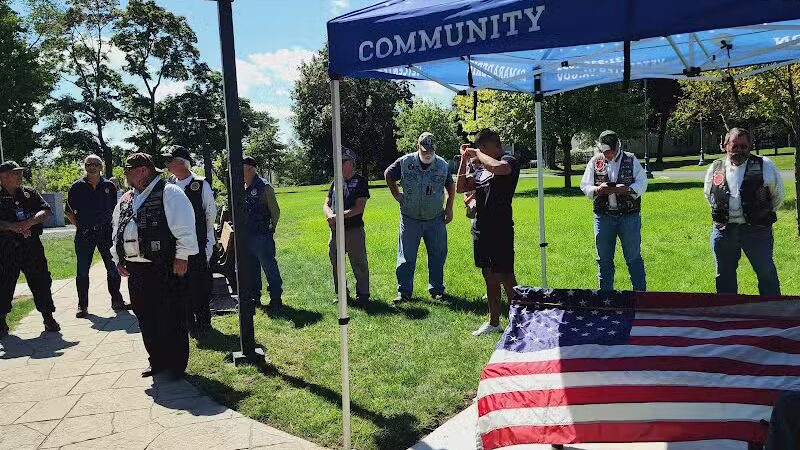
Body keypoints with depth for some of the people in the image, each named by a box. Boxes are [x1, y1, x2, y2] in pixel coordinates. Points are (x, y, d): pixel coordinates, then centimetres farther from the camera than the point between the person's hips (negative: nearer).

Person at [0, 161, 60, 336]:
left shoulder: (30, 193, 10)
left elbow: (46, 211, -1)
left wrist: (30, 222, -17)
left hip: (32, 246, 2)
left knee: (41, 282, 4)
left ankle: (48, 318, 13)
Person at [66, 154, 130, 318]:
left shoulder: (109, 186, 5)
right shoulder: (77, 187, 1)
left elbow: (115, 209, 14)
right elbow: (69, 211, 7)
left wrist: (110, 224, 6)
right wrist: (79, 225, 1)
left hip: (106, 232, 1)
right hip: (84, 235, -1)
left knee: (113, 268, 6)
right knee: (82, 271, 4)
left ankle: (117, 300, 18)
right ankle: (82, 306, 12)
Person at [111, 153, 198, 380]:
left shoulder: (169, 193, -7)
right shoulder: (125, 200, 17)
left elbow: (184, 227, -13)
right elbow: (117, 231, 25)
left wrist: (181, 257, -16)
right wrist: (118, 259, 17)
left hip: (164, 268, -8)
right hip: (135, 269, 8)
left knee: (171, 318, -1)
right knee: (145, 318, 13)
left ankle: (176, 365, 11)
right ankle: (157, 361, 28)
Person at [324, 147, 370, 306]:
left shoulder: (360, 181, -3)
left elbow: (359, 208, -12)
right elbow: (326, 205, 12)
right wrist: (330, 216, -10)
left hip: (354, 229, -6)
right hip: (335, 230, 6)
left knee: (359, 264, 0)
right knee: (336, 264, 13)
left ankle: (362, 294, 11)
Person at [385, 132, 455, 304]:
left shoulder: (443, 165, -2)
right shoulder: (405, 162, -7)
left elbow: (450, 187, 14)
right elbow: (388, 175, 10)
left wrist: (449, 208, 8)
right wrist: (396, 194, 2)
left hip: (436, 219, 2)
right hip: (410, 219, -1)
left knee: (438, 256, 9)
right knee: (406, 257, 2)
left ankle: (437, 289, 24)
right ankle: (404, 292, 11)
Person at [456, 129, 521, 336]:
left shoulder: (509, 161, -6)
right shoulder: (480, 167, 15)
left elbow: (497, 167, -30)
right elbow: (460, 188, 16)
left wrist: (478, 153, -14)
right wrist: (464, 160, 9)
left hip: (500, 230, -8)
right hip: (480, 229, 8)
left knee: (505, 277, -5)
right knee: (489, 277, 14)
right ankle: (493, 323, 25)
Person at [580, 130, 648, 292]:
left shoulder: (631, 160, 3)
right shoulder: (594, 162, 6)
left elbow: (642, 183, -1)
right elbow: (585, 186, 5)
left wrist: (626, 189, -20)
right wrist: (598, 190, -15)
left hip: (629, 216, -1)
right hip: (603, 216, 2)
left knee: (634, 257, 4)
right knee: (604, 259, 8)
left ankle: (641, 291, 15)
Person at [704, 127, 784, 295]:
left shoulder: (764, 166, -3)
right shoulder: (715, 168, 4)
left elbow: (778, 195, 8)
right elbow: (709, 195, 19)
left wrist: (764, 215, 12)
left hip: (756, 230, -2)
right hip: (723, 230, 3)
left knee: (766, 273, 1)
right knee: (724, 275, 11)